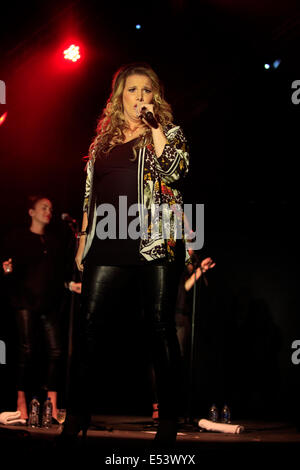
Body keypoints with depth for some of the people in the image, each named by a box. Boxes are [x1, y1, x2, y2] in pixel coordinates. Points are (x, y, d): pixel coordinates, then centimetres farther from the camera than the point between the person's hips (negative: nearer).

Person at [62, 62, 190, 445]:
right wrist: (83, 241, 17)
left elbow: (175, 171, -11)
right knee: (89, 321, -3)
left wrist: (155, 127, -8)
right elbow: (90, 193, 21)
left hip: (155, 241, -3)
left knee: (160, 325, -3)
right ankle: (78, 413, 5)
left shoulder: (168, 133, 9)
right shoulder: (103, 139, 19)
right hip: (108, 245, 3)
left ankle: (168, 417, 4)